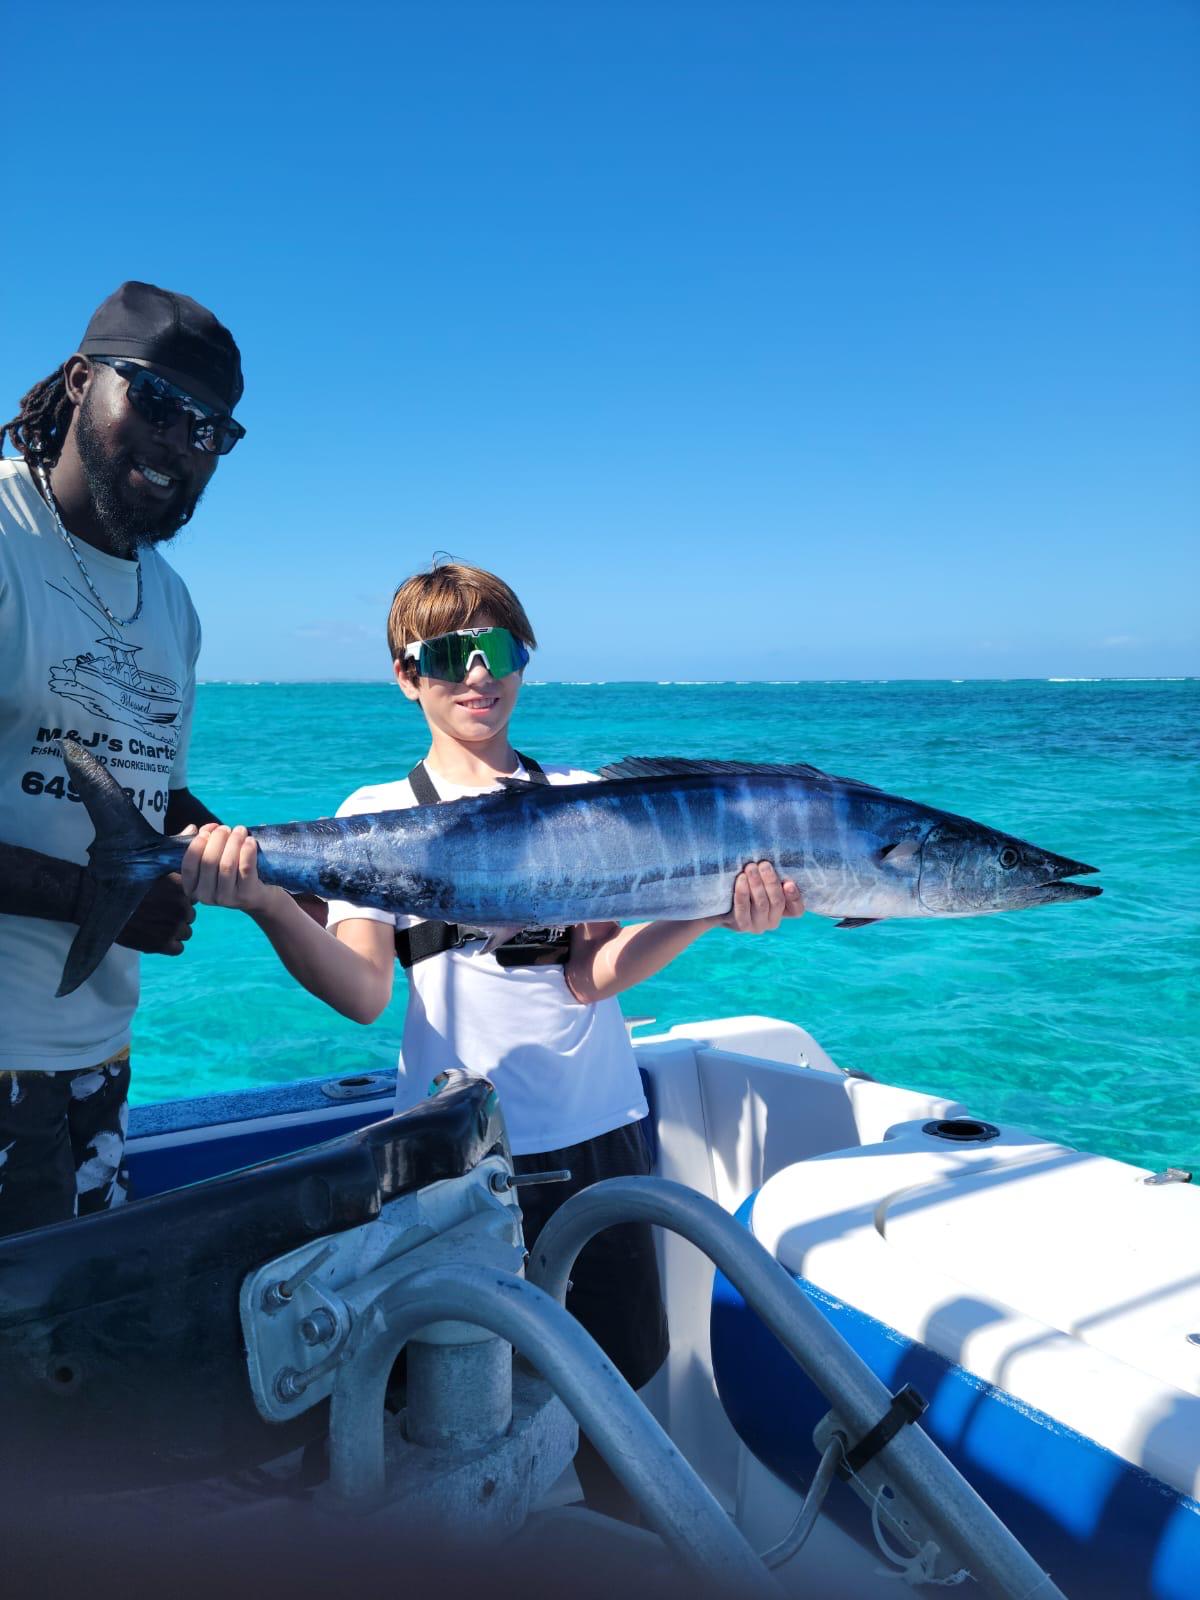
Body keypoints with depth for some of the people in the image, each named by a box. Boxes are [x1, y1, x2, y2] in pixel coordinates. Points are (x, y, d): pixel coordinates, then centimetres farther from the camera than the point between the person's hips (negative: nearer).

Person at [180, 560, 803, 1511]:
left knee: (615, 1378, 12)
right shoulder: (377, 816, 1)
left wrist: (708, 912, -25)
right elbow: (363, 992, -12)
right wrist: (267, 904, -29)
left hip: (599, 1134, 2)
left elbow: (594, 974, -7)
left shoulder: (582, 798, 5)